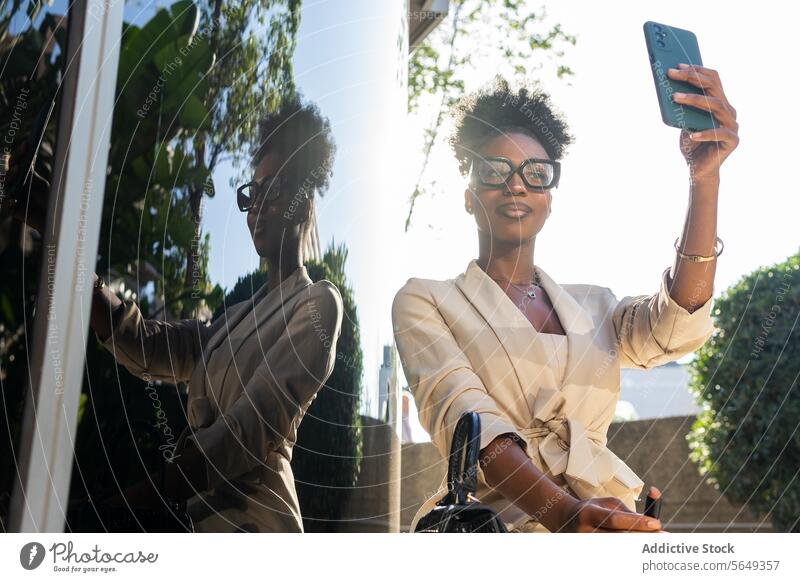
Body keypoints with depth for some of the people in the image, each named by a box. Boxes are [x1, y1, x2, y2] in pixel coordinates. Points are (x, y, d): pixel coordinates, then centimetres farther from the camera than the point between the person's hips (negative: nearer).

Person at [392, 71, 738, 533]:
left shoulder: (593, 306, 17)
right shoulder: (425, 300, 6)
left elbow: (676, 329, -4)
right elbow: (460, 413, -11)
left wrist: (704, 178, -12)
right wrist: (565, 513, -26)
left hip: (602, 520, 4)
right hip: (494, 520, -3)